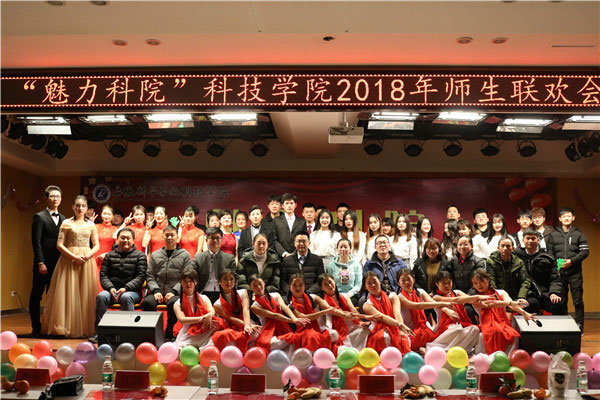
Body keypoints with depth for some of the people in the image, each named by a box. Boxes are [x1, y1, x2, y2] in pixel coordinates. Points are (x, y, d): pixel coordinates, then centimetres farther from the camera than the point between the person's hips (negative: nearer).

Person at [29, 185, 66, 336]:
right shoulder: (39, 217, -3)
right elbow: (36, 242, -8)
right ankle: (36, 328, 11)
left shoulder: (63, 219, 14)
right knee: (36, 296, 4)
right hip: (43, 264, -5)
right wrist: (40, 263, -14)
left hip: (58, 264, 5)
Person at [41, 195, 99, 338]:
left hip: (87, 261, 2)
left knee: (85, 294, 2)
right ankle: (66, 327, 3)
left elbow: (96, 245, 10)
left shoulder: (91, 224, 10)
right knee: (68, 292, -4)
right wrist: (74, 256, -14)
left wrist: (88, 255, -9)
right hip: (69, 260, -2)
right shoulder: (66, 223, 3)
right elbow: (59, 245, -3)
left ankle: (84, 328, 8)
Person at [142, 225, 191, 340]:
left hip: (175, 293, -2)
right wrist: (156, 290, -6)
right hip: (157, 292, 2)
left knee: (174, 303, -36)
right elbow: (150, 276, 12)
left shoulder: (184, 255, 11)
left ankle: (169, 331, -12)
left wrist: (174, 291, -12)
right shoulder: (155, 255, 19)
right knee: (147, 303, -31)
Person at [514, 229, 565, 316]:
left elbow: (555, 279, 11)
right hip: (526, 295, -2)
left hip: (544, 294, 2)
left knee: (559, 305, -26)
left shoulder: (547, 258, 16)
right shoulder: (516, 255, 13)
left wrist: (554, 292, -7)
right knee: (532, 303, -34)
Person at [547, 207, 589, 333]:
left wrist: (572, 261, -13)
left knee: (578, 300, 1)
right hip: (559, 272, 2)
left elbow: (585, 251, 0)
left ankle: (579, 325, 9)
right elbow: (549, 253, 10)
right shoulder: (553, 235, 10)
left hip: (575, 272, -2)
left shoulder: (579, 234, 5)